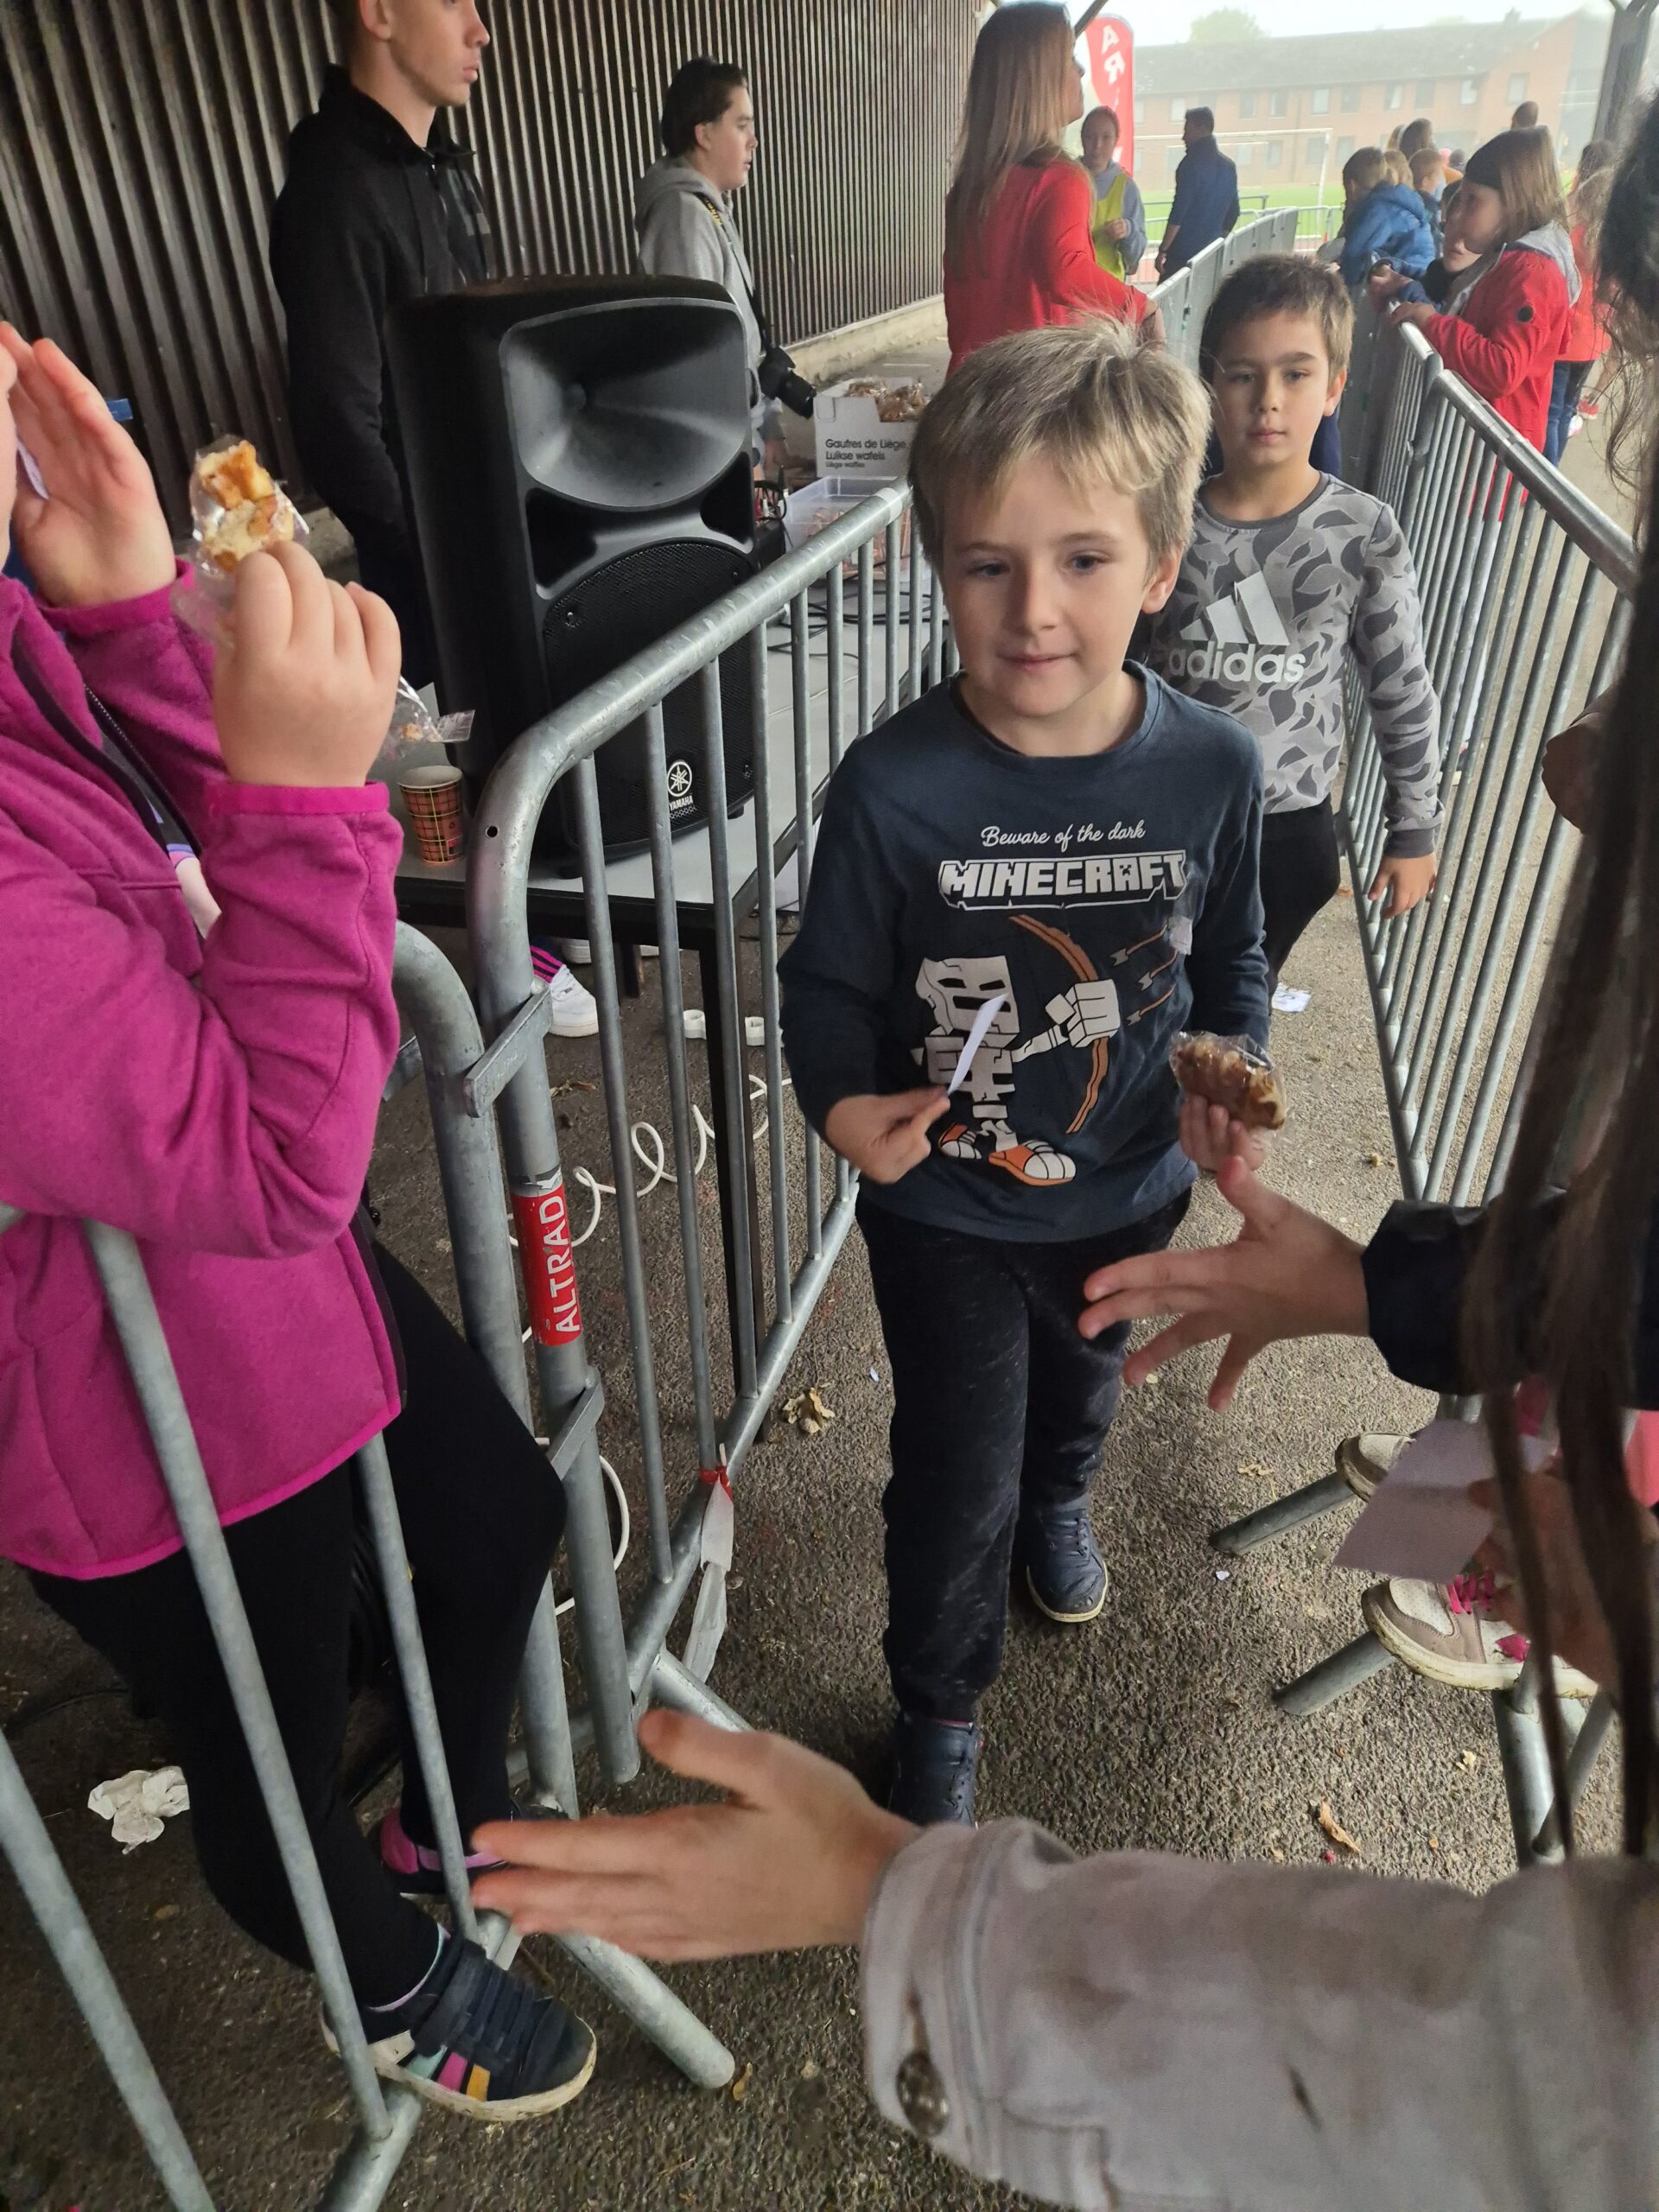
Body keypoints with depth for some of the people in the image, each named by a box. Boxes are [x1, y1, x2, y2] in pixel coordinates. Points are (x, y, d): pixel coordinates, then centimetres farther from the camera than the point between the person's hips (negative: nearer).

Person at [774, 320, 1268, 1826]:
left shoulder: (1212, 769, -16)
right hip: (946, 1205, -3)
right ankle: (941, 1702, 42)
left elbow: (1230, 961, 1)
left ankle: (1056, 1505, 70)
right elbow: (829, 984, -12)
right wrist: (844, 1100, -30)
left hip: (1129, 1189, 4)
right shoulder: (893, 786, -24)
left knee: (1082, 1387, 32)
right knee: (957, 1477, 11)